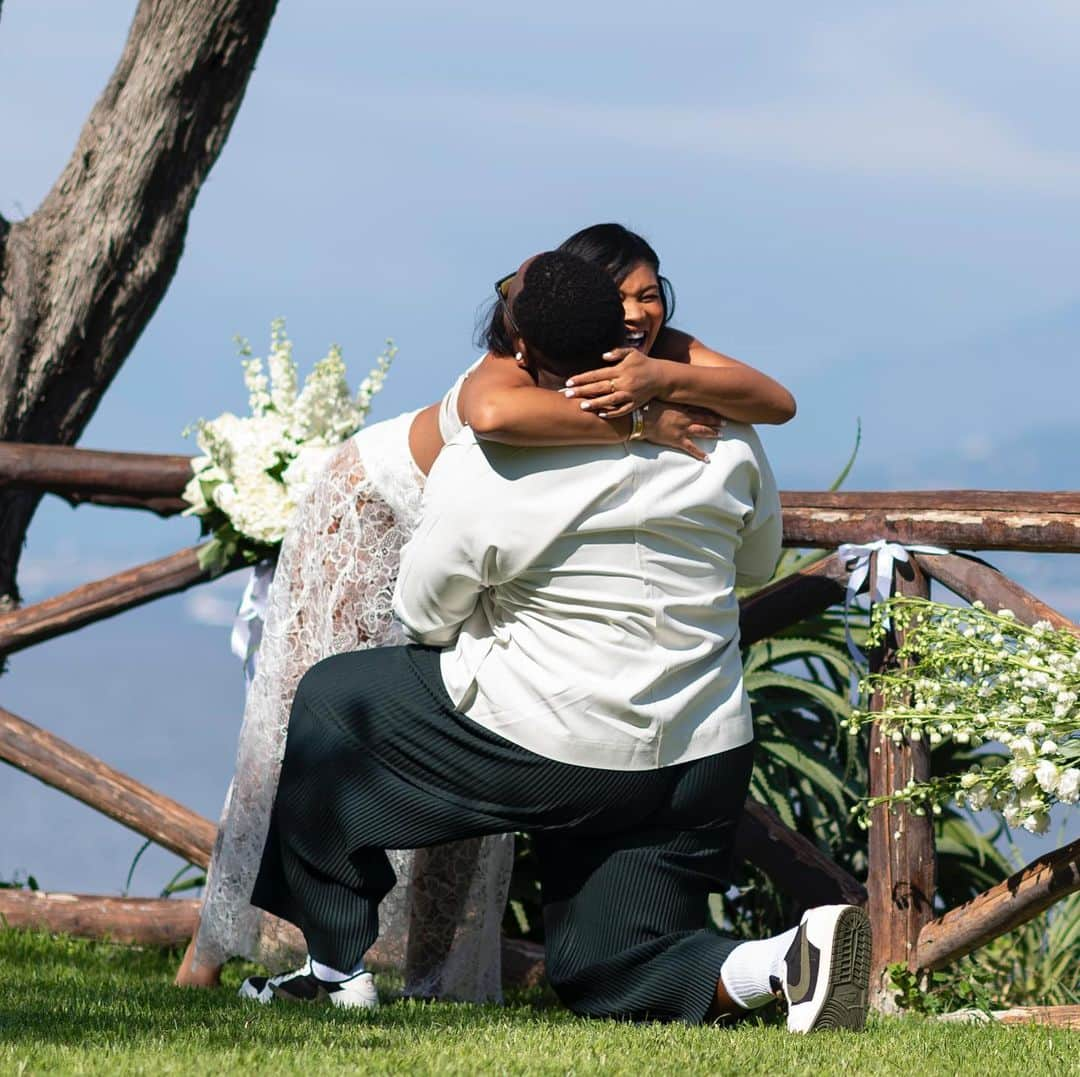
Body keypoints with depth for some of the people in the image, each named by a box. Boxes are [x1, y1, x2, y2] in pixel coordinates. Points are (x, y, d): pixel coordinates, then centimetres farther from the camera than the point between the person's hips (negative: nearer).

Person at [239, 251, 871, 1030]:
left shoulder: (479, 472, -14)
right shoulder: (718, 433, -2)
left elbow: (427, 616, 1)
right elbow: (758, 563, 15)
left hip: (547, 749, -4)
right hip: (703, 758, 4)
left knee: (329, 702, 19)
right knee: (608, 977, 14)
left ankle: (339, 964, 20)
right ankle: (791, 958, -15)